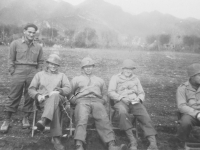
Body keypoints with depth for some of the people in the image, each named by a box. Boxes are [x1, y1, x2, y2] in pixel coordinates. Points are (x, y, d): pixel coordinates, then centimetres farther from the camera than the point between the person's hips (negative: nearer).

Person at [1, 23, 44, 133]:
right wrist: (13, 73, -3)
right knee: (13, 97, -3)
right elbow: (11, 59, 4)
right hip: (19, 71, -2)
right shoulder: (15, 43, 5)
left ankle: (26, 118, 18)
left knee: (30, 97, 5)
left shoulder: (38, 47, 11)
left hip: (32, 73, 3)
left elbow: (40, 62, 14)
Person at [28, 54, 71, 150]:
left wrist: (60, 90, -14)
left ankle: (44, 120, -63)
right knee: (55, 107, -41)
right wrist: (37, 95, -8)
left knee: (54, 96, -43)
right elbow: (31, 89, 16)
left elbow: (68, 88, 10)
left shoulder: (62, 75, 26)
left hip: (58, 98, 0)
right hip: (44, 100, 0)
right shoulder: (39, 74, 26)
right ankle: (56, 138, -50)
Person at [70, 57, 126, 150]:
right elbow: (70, 93, 19)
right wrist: (75, 100, 1)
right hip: (82, 101, -1)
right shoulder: (76, 79, 28)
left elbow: (105, 95, 28)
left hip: (97, 101, 1)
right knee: (81, 119, -32)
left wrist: (102, 101, 7)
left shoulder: (100, 80, 34)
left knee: (104, 119, -28)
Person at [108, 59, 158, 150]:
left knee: (145, 117, -24)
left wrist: (139, 99, -4)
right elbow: (111, 92, 1)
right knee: (123, 112, -38)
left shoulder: (135, 79, 24)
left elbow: (141, 93, 20)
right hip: (121, 101, -3)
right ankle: (132, 141, -34)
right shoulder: (115, 78, 13)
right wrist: (122, 98, -15)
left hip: (134, 102, 3)